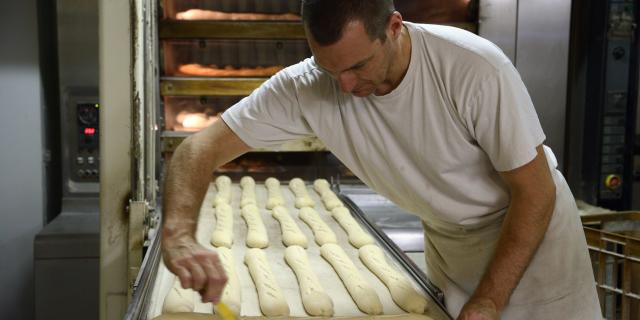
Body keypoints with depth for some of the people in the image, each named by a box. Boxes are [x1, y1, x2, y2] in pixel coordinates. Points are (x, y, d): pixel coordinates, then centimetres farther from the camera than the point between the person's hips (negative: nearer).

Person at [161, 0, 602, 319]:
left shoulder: (474, 67, -32)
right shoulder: (306, 87, -23)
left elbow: (536, 193, -23)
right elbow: (201, 148, -20)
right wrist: (180, 235, -39)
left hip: (530, 226, -2)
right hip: (447, 242, 3)